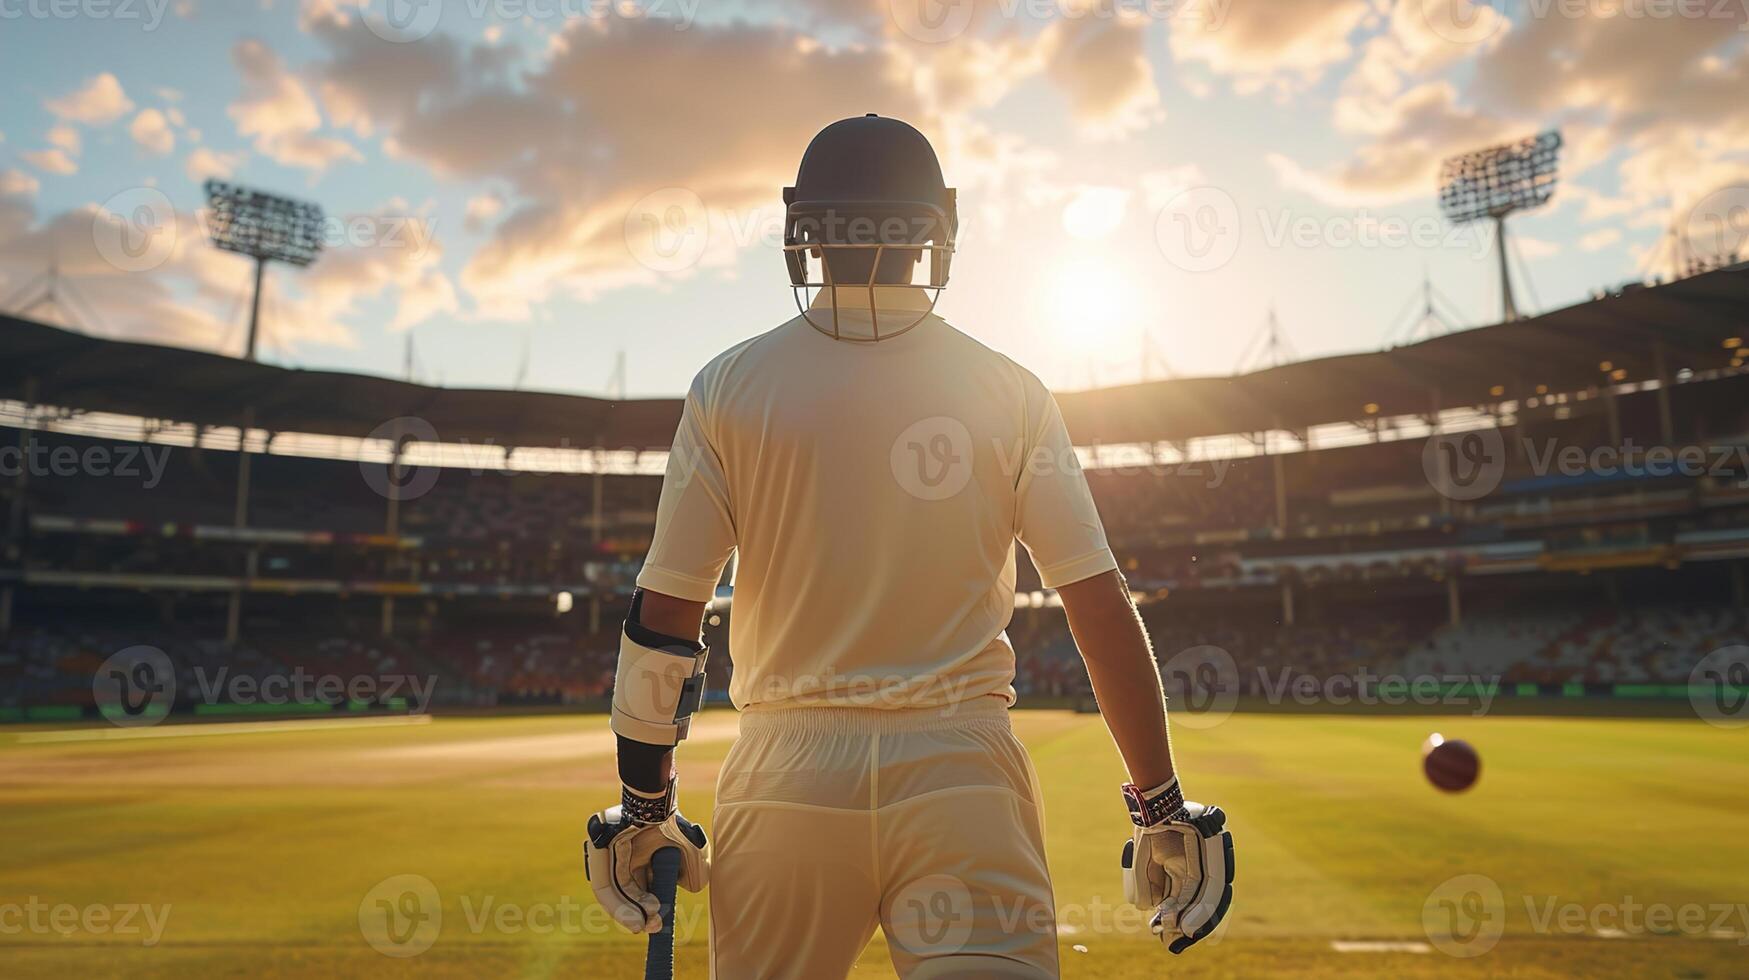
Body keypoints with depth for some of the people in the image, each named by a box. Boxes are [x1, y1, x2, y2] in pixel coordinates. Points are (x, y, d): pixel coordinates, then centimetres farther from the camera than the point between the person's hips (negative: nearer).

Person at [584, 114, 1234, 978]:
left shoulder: (728, 387, 0)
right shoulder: (1009, 392, 1)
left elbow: (662, 621, -1)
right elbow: (1101, 608, -2)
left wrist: (644, 806, 10)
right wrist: (1162, 807, 6)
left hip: (787, 773, 1)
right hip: (961, 772, 0)